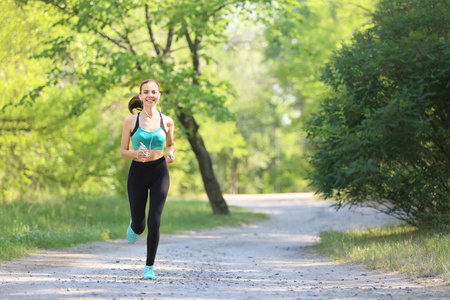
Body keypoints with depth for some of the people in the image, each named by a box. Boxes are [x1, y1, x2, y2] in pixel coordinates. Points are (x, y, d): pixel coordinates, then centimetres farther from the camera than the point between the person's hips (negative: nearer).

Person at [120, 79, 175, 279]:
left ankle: (149, 267, 2)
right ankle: (134, 225, 48)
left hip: (160, 173, 0)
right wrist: (136, 154, -20)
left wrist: (170, 153, -4)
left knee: (154, 221, -13)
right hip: (138, 173, 0)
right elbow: (123, 151, 2)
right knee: (139, 227, 8)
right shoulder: (131, 121, -3)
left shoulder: (166, 122, 1)